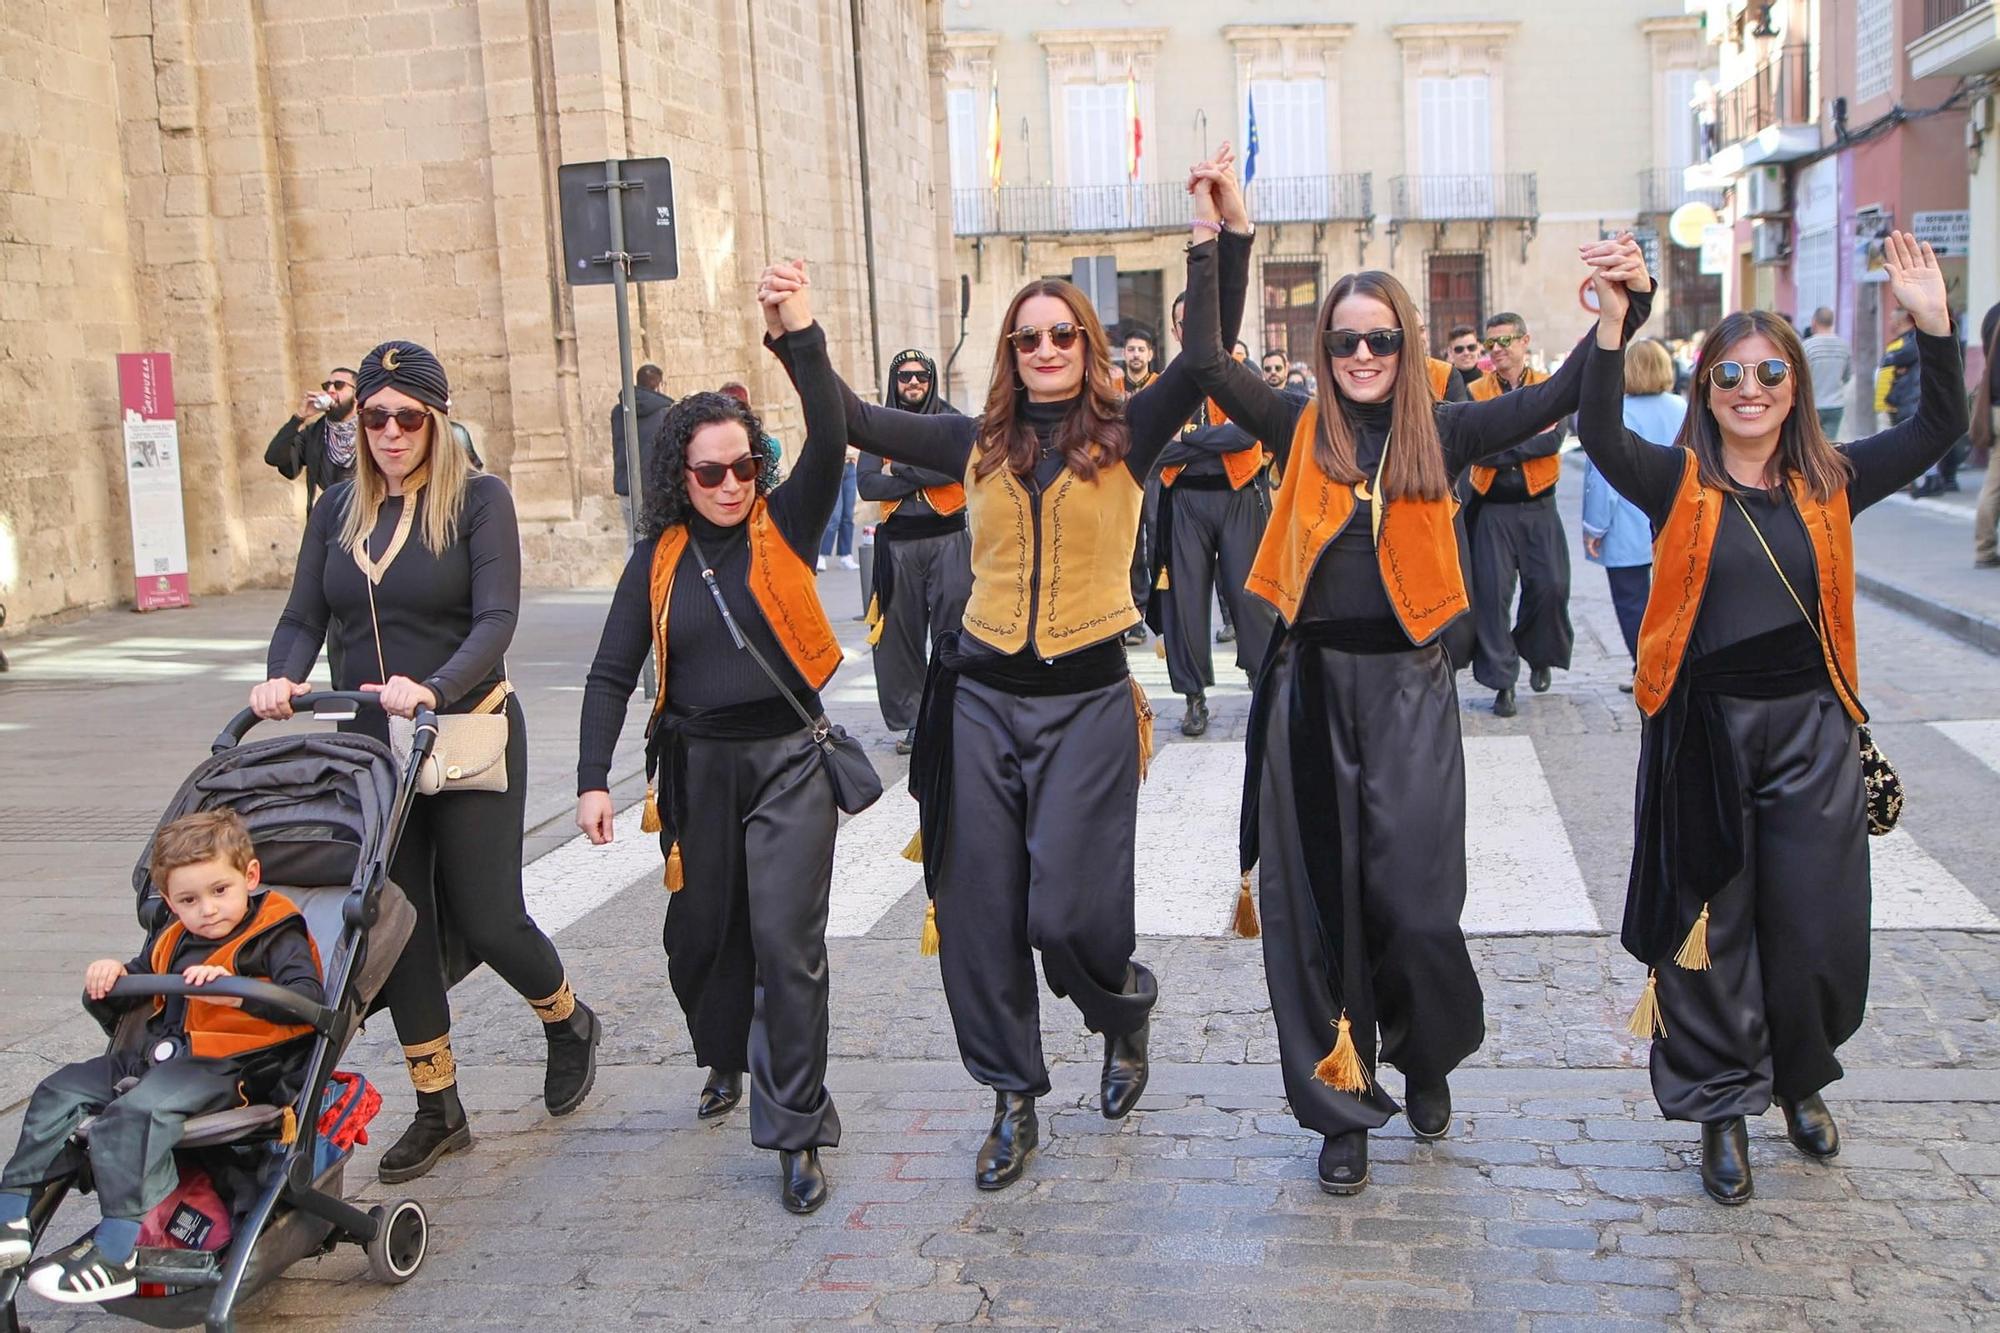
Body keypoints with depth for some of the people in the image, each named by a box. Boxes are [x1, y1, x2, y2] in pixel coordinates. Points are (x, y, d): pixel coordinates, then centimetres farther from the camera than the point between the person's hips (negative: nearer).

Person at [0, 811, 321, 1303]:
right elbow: (140, 982, 31)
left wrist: (236, 990, -34)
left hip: (225, 1068, -9)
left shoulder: (275, 937, -5)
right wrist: (111, 977, 6)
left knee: (133, 1115, -30)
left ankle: (118, 1252, -31)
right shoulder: (171, 939, 19)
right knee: (60, 1092, 2)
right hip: (158, 1055, 9)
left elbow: (310, 1000, -21)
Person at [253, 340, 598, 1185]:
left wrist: (434, 688, -34)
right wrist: (282, 678, -17)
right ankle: (437, 1109, 19)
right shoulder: (339, 510, 8)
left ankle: (569, 1025, 30)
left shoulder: (478, 499, -7)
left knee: (485, 918, -1)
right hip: (369, 745, 5)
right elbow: (303, 619, 4)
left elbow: (496, 620, -17)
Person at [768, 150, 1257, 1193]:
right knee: (978, 912, 5)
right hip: (984, 701, 3)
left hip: (1087, 701, -3)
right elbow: (852, 422, 10)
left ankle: (1125, 1012, 30)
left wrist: (1221, 237, -18)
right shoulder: (978, 444, 9)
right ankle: (1013, 1103, 23)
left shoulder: (1126, 436, 1)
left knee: (1068, 913, -7)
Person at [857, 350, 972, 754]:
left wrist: (900, 470, -10)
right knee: (901, 634, 3)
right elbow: (867, 485, -4)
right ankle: (910, 721, 12)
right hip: (898, 543, 2)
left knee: (953, 630, -5)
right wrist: (926, 475, -10)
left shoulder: (951, 421, 5)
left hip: (948, 539, -2)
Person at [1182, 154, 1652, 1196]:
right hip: (1310, 685, 1)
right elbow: (1204, 364, -8)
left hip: (1407, 684, -1)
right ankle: (1343, 1108, 20)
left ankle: (1425, 1057, 28)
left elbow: (1560, 398, -1)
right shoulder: (1300, 432, 3)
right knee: (1316, 899, 5)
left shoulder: (1440, 434, 4)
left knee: (1414, 900, -5)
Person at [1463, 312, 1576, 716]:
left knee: (1550, 587, -2)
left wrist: (1499, 447, -18)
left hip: (1538, 508, 0)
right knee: (1492, 592, -4)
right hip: (1492, 510, 0)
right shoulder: (1476, 392, 3)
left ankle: (1539, 655, 26)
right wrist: (1529, 441, -16)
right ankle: (1502, 680, 6)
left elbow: (1553, 440, -13)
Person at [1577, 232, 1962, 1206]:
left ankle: (1801, 1080, 35)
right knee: (1711, 925, 5)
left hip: (1809, 731, 3)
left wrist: (1932, 323, -13)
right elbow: (1601, 436, -21)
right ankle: (1723, 1108, 21)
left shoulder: (1829, 484, 4)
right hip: (1705, 731, -2)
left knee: (1816, 925, 8)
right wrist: (1612, 322, -33)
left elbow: (1938, 429, 0)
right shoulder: (1681, 485, -4)